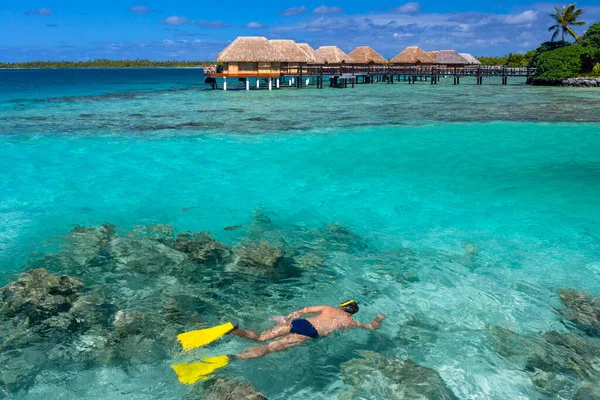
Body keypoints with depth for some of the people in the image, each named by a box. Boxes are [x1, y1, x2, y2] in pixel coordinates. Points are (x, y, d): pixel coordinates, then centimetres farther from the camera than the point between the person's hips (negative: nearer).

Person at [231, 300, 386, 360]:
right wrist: (379, 318, 53)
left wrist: (286, 318, 30)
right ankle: (234, 357, -36)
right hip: (308, 333, -4)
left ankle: (235, 330, -26)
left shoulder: (329, 308, 27)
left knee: (260, 337, 2)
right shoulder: (350, 322, 20)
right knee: (270, 347, -19)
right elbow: (373, 327, 33)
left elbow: (305, 310, 23)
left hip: (298, 322, 4)